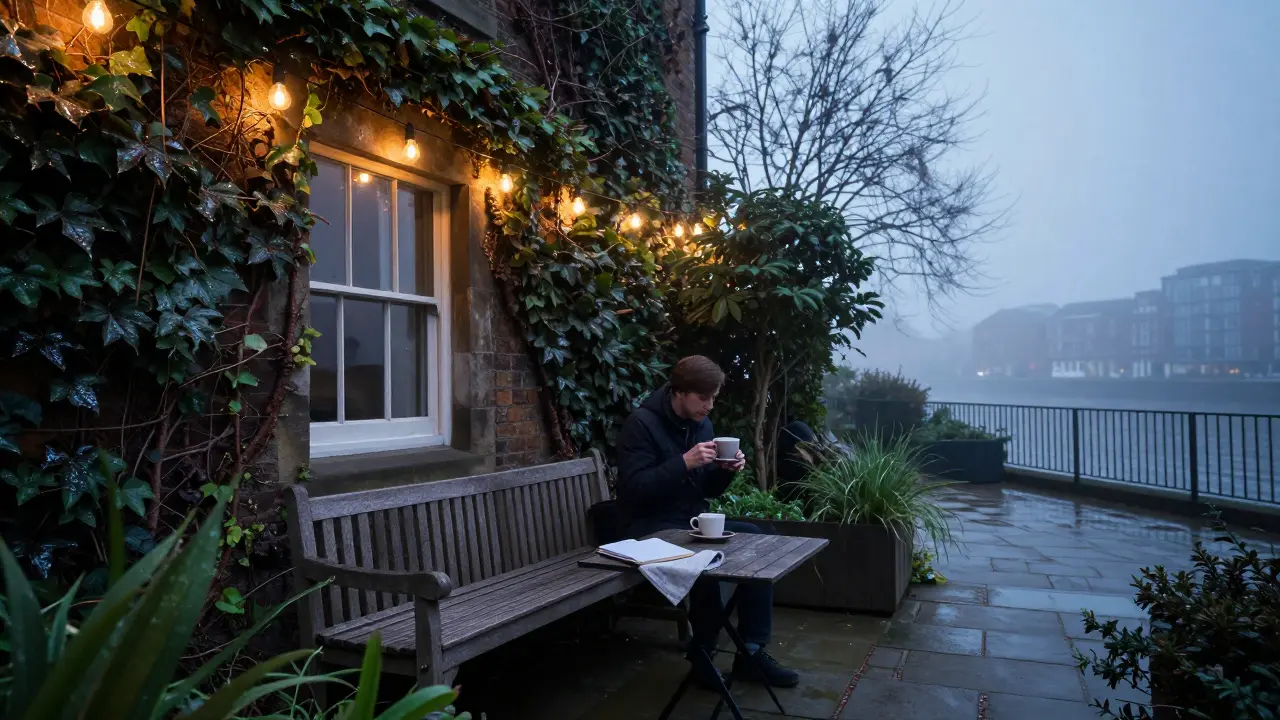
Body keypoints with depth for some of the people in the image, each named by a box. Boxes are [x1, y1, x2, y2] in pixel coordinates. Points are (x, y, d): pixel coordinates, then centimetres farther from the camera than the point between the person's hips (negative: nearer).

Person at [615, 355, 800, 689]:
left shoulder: (701, 424, 7)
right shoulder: (642, 423, -15)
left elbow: (708, 490, 13)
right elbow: (633, 489, -23)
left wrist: (725, 470, -9)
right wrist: (684, 462, -28)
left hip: (693, 520, 8)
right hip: (651, 525, -7)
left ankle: (751, 652, -6)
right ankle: (703, 651, -9)